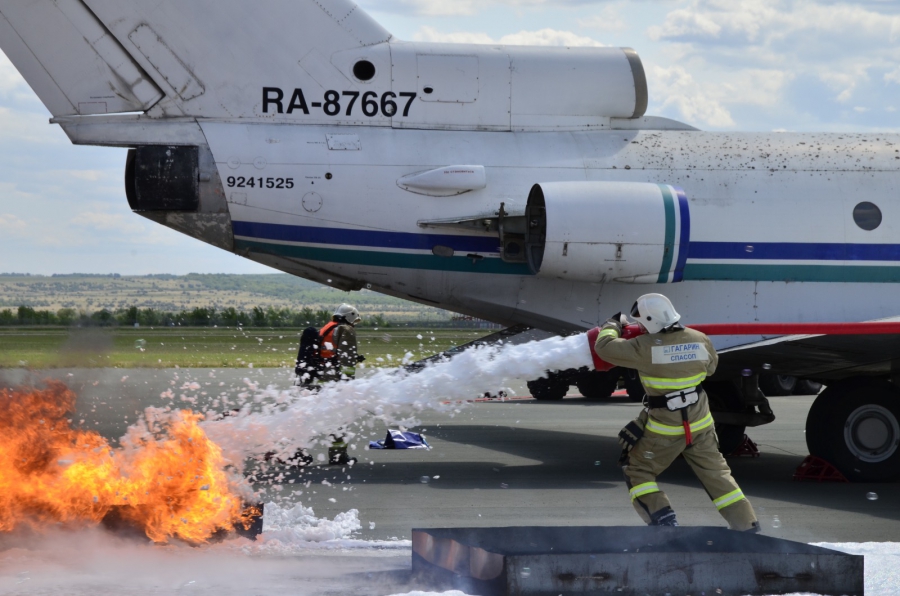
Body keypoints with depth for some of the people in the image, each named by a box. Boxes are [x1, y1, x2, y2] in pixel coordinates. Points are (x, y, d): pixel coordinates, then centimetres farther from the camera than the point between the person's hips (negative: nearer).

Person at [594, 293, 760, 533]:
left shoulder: (645, 347, -19)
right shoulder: (700, 340, -4)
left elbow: (605, 347, -10)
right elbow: (710, 367, 16)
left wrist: (613, 325, 9)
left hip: (664, 427, -5)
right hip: (700, 423, 5)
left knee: (637, 471, 11)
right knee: (715, 472, 16)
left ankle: (663, 520, -3)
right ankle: (746, 524, 17)